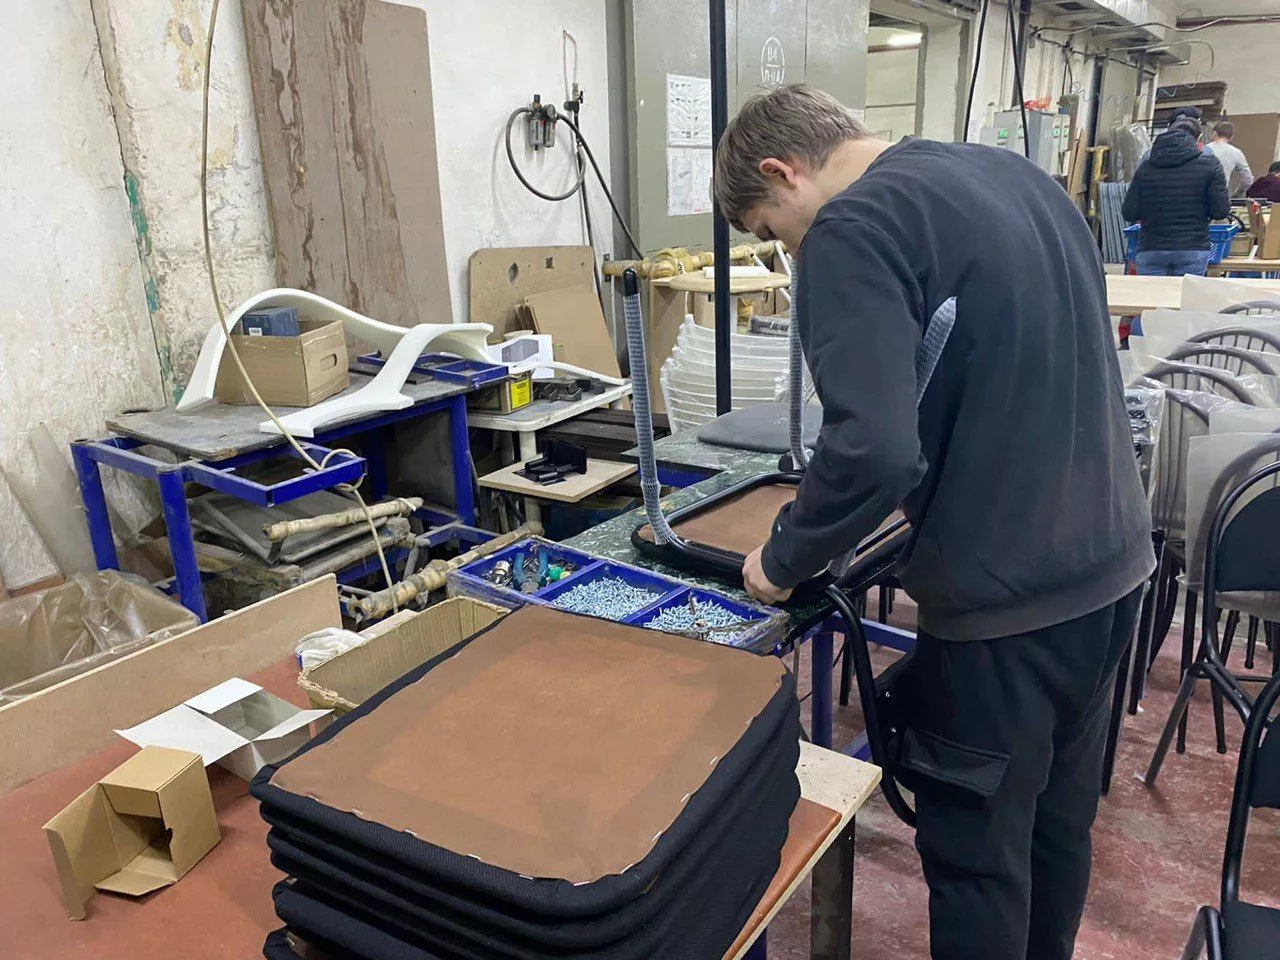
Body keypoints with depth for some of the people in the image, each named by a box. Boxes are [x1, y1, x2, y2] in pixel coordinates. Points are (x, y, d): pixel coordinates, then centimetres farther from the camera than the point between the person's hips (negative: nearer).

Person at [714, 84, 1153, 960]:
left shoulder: (851, 230, -17)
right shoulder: (1020, 174, 10)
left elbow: (875, 450, -28)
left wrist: (783, 562, -13)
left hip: (1008, 599, -9)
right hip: (1114, 561, 9)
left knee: (976, 854, 11)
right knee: (1062, 820, 25)